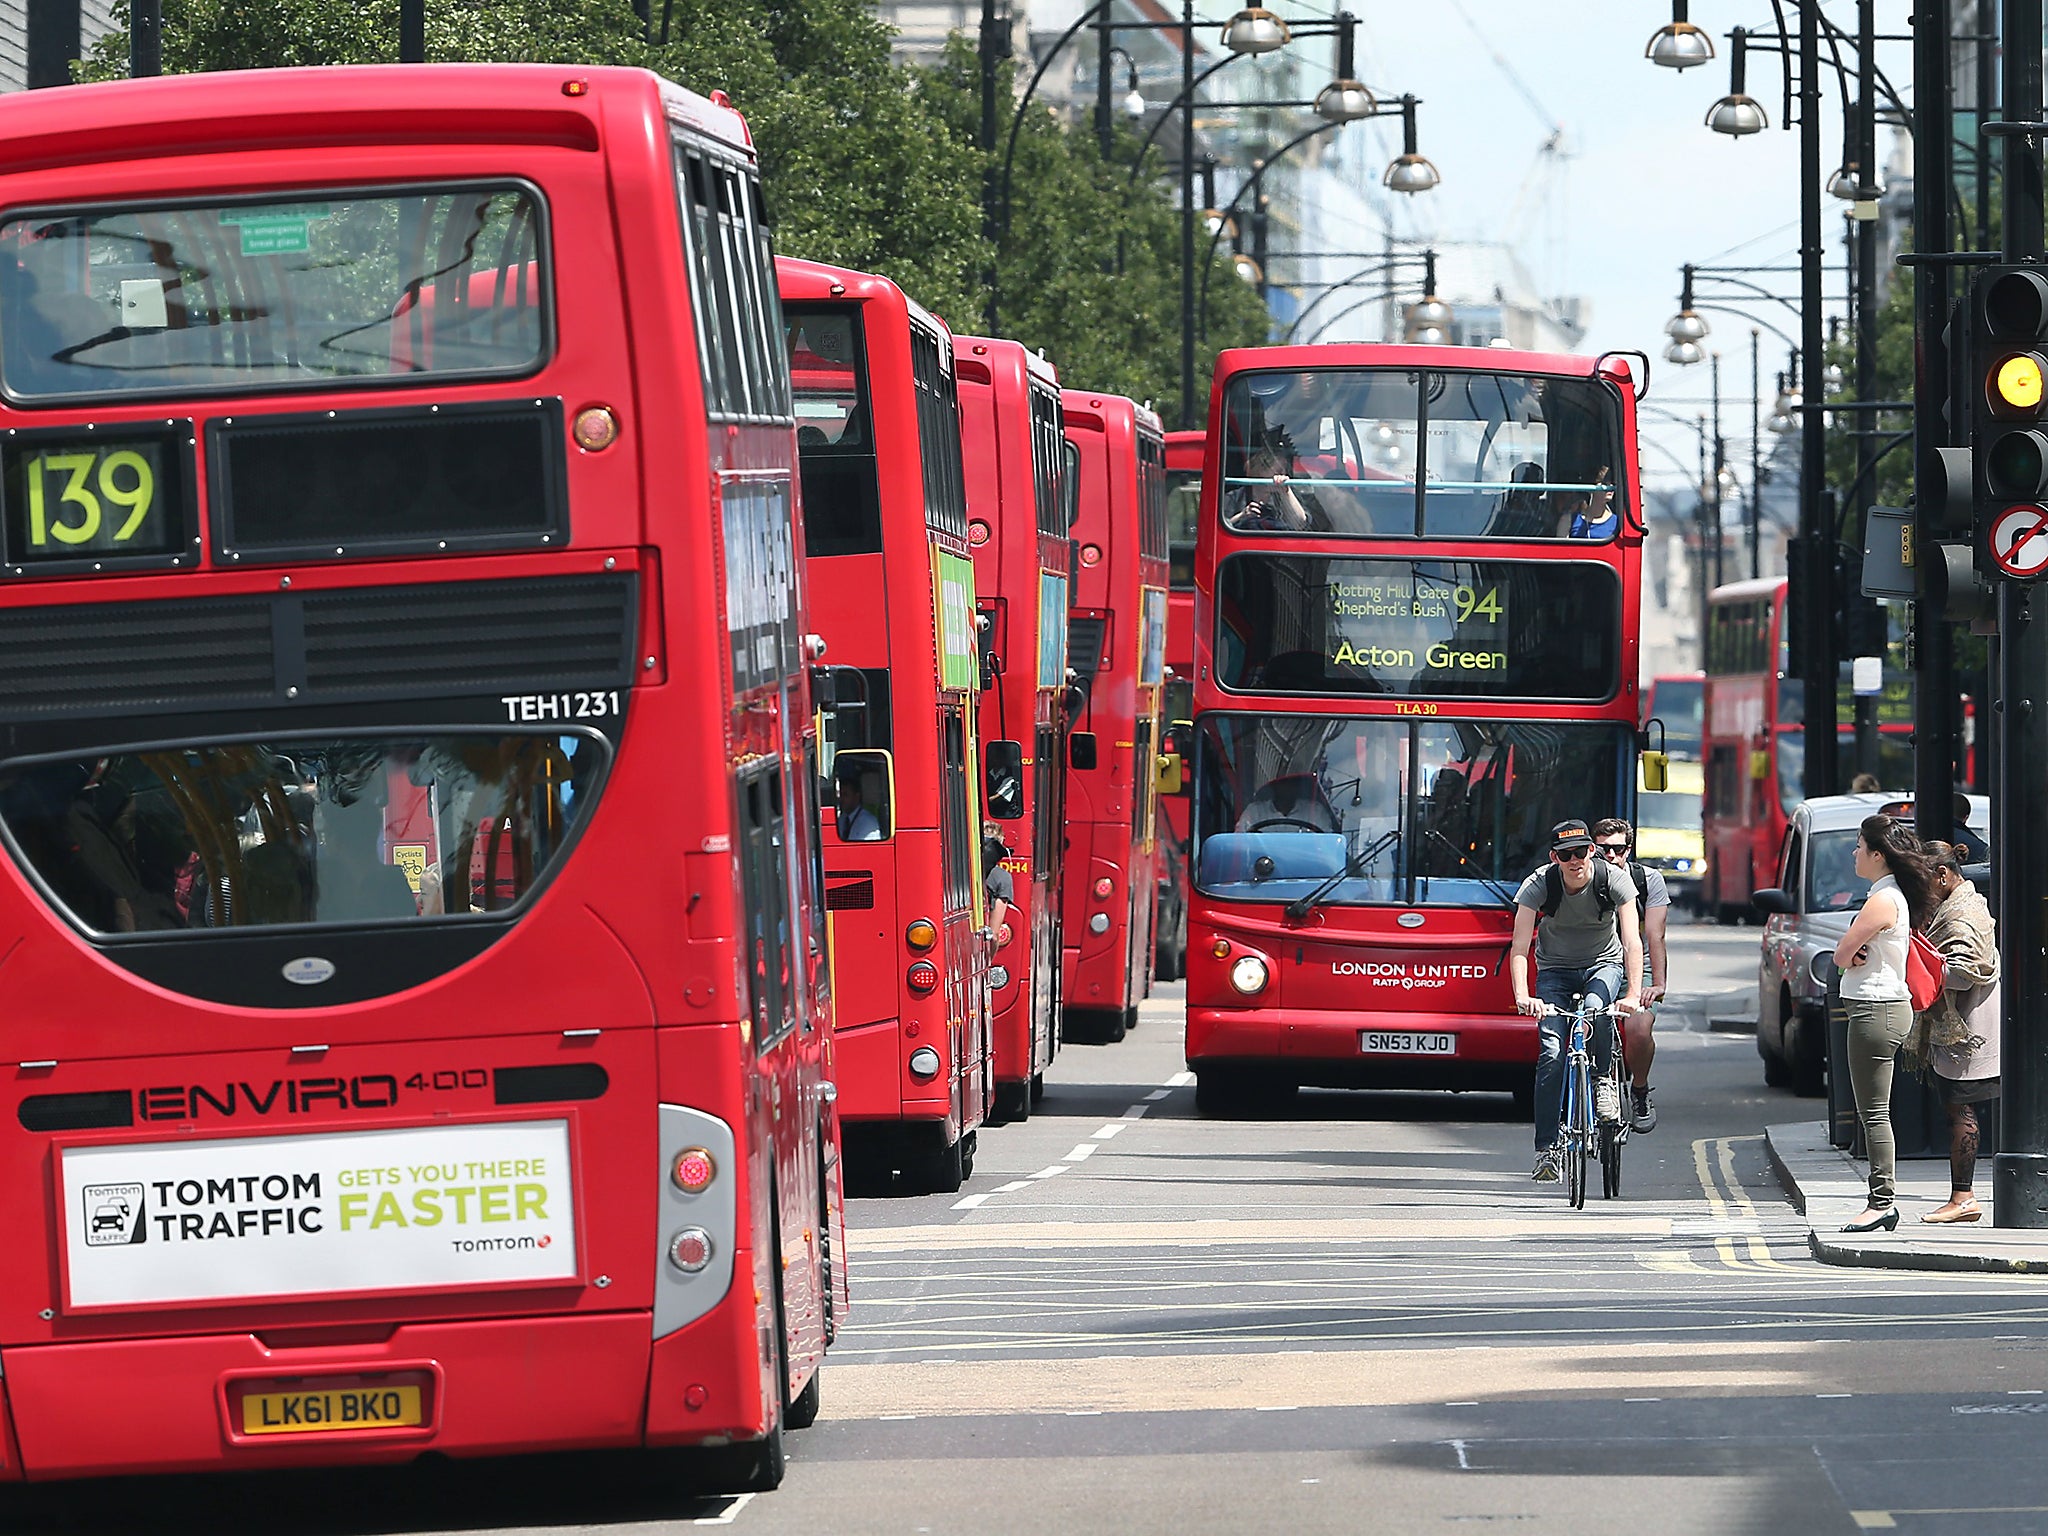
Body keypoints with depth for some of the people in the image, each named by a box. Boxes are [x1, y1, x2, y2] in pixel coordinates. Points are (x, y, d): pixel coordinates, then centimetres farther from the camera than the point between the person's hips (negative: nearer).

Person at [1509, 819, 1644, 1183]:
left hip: (1604, 964, 0)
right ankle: (1546, 1148, -14)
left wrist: (1633, 993, -41)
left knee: (1597, 1008, -36)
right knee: (1551, 1053, -17)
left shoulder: (1613, 880, -20)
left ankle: (1603, 1079, -9)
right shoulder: (1538, 885, -20)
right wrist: (1522, 996, -43)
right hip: (1555, 970, 0)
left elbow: (1632, 941, -26)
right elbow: (1520, 947, -27)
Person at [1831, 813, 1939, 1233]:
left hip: (1875, 1010, -10)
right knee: (1874, 1113, 12)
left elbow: (1841, 955, -15)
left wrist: (1852, 956, 5)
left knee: (1874, 1112, -7)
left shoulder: (1882, 901, -17)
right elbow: (1846, 955, 15)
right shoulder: (1895, 896, 14)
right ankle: (1883, 1201, 14)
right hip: (1885, 1006, 10)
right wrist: (1859, 955, -6)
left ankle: (1882, 1202, -6)